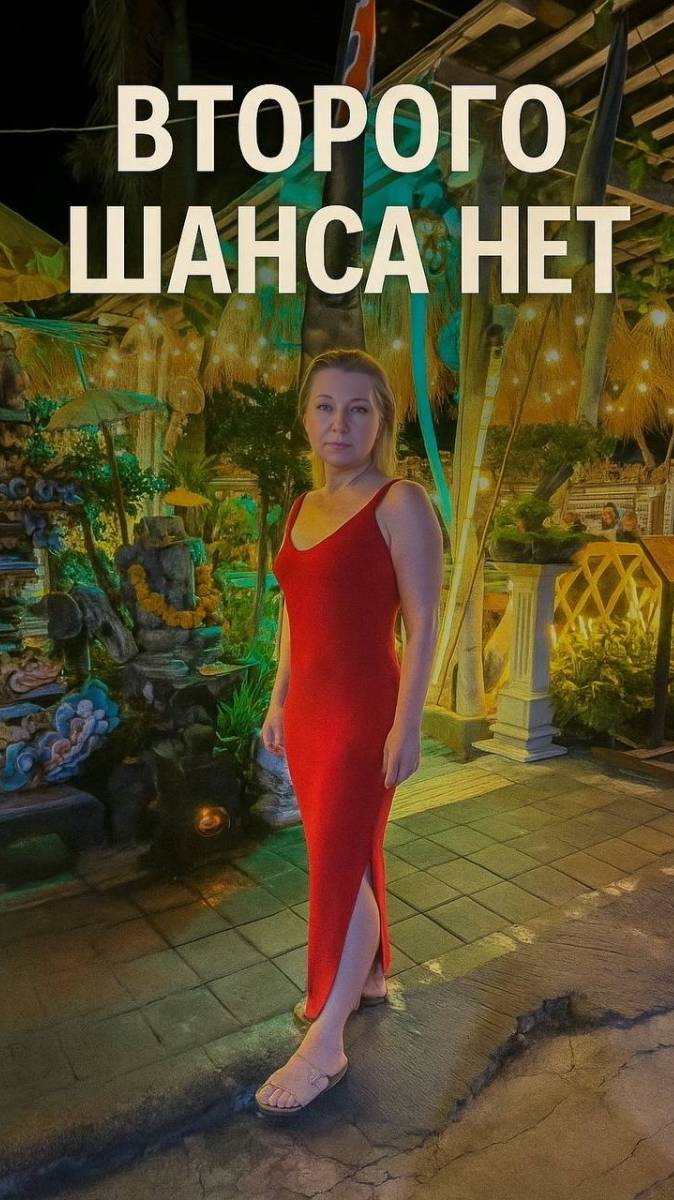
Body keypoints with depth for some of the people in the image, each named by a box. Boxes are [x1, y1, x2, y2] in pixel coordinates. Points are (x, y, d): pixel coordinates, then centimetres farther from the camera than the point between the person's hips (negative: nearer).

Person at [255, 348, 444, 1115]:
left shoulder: (401, 504, -11)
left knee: (339, 868, 0)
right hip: (308, 710, 7)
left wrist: (406, 727, -16)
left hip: (365, 713, -7)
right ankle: (369, 975, 39)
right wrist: (279, 701, 15)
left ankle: (325, 1046, 15)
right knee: (350, 856, 19)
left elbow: (422, 625, -14)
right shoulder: (303, 507, 10)